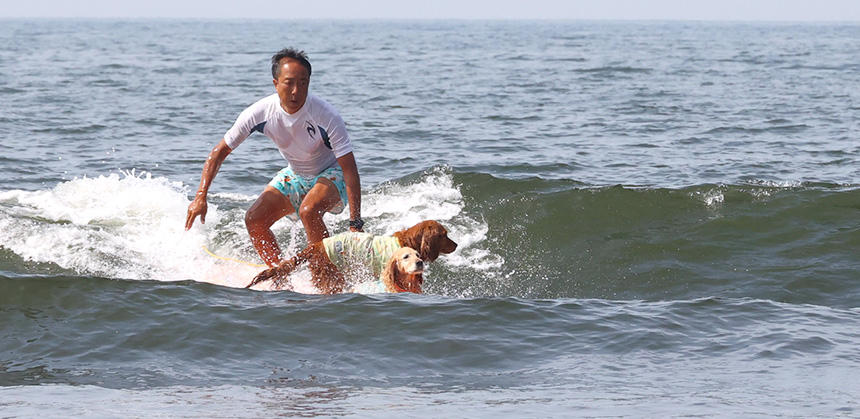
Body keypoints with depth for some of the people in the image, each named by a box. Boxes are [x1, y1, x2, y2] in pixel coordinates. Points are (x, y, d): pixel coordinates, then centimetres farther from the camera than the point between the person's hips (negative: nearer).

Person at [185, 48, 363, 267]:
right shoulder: (259, 113, -22)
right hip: (295, 174, 5)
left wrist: (355, 223, -38)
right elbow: (219, 153, -11)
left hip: (332, 173, -5)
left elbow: (349, 169, -31)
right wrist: (200, 197, -19)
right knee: (254, 219, -11)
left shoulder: (326, 116, -32)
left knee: (308, 211, -34)